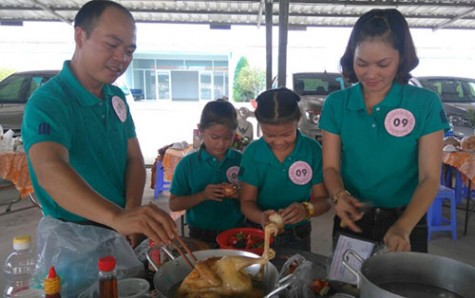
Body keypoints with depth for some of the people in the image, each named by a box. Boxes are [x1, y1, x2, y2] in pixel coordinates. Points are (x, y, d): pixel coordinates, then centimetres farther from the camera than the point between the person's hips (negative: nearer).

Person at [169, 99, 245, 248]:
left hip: (236, 234, 1)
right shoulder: (187, 164, -2)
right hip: (200, 236, -1)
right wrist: (202, 196, -13)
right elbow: (174, 204, 2)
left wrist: (240, 195, -13)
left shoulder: (242, 161, 1)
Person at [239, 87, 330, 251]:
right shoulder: (252, 152, -11)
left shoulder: (312, 150, -13)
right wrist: (261, 217, -32)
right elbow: (247, 202, -10)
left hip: (297, 236, 0)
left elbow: (324, 199, -10)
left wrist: (306, 209, -32)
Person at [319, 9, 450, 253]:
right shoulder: (336, 104, -5)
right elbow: (330, 166, -3)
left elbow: (430, 178, -12)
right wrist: (339, 195, -25)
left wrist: (403, 227, -28)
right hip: (352, 220, 2)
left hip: (406, 221, -1)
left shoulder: (425, 104, -10)